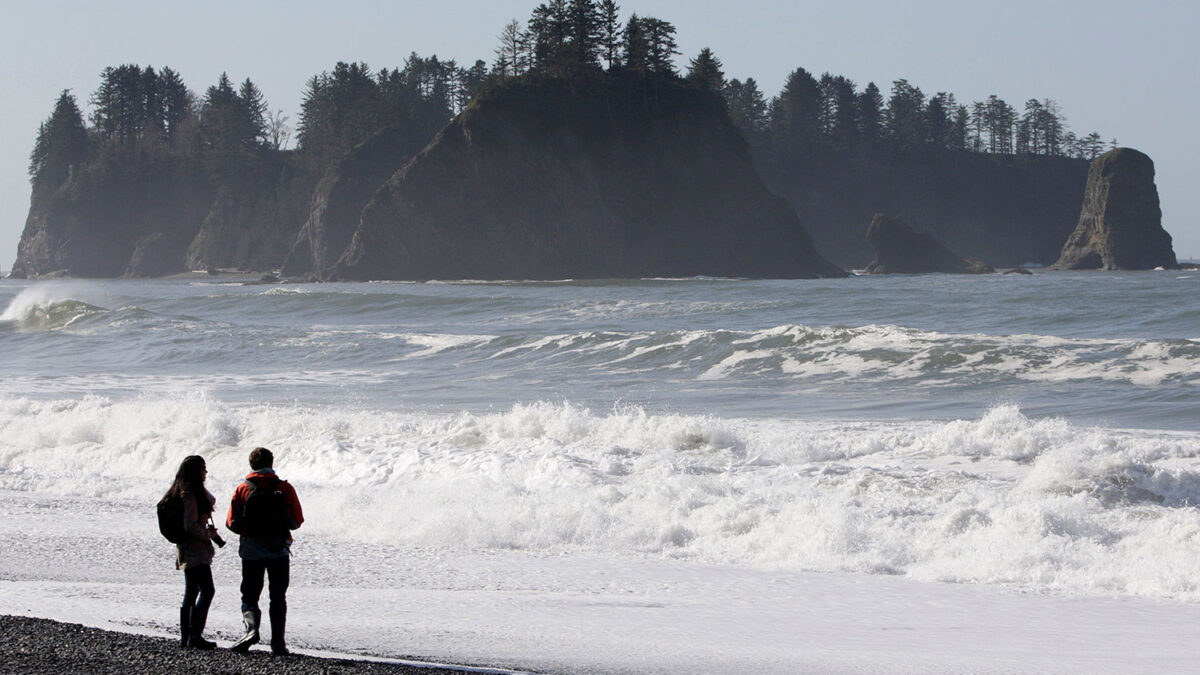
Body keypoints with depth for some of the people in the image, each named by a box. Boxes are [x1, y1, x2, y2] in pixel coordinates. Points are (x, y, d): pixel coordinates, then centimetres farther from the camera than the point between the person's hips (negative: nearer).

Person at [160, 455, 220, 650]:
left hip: (186, 551, 11)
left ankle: (185, 637, 17)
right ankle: (195, 635, -16)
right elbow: (191, 526, -21)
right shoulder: (190, 494, -17)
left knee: (190, 594, 14)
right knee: (207, 590, -13)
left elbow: (211, 501, 26)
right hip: (195, 551, -11)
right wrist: (208, 534, -9)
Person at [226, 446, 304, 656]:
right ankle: (277, 642, 4)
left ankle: (251, 627, -18)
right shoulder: (285, 489, -4)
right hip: (279, 551, 0)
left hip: (251, 551, 0)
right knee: (278, 597, 10)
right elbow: (297, 521, -3)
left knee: (249, 595, 9)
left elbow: (232, 523, -4)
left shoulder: (242, 490, -3)